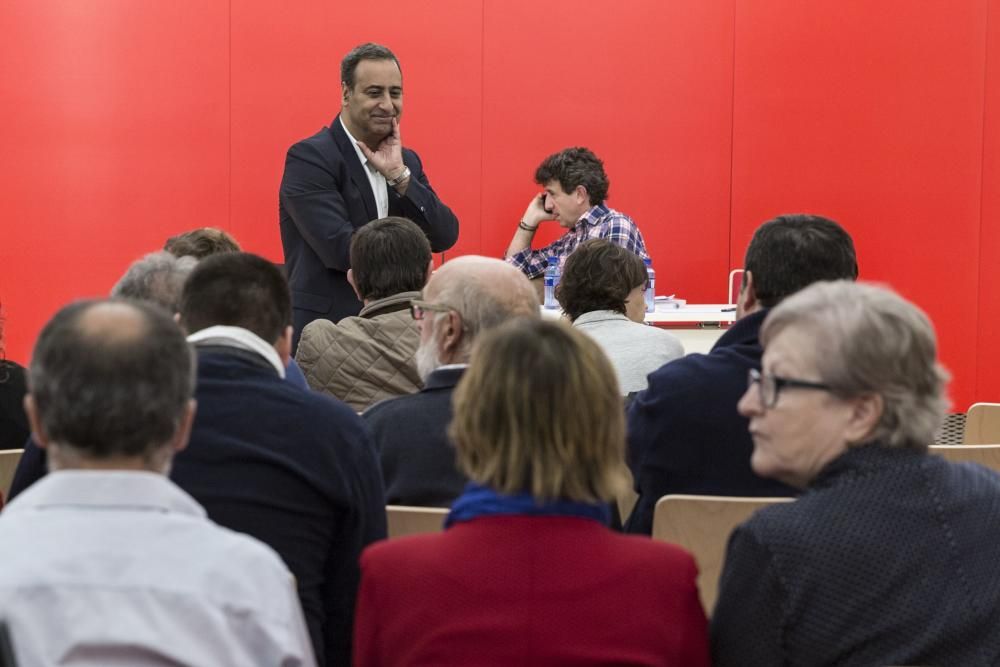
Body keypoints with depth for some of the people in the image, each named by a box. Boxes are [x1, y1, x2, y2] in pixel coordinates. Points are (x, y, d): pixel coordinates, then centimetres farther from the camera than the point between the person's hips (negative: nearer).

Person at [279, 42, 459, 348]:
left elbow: (445, 237, 1)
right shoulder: (309, 158, -10)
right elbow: (342, 249, -19)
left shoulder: (406, 161, 12)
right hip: (325, 329, -6)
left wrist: (399, 174, -9)